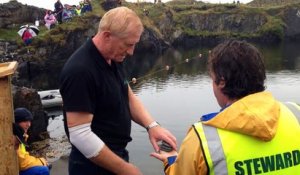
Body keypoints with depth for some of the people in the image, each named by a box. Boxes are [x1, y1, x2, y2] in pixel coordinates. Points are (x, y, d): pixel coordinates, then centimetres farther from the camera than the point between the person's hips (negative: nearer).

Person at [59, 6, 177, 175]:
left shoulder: (114, 59, 1)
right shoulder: (80, 70, -26)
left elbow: (128, 97, 11)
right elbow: (80, 136, -27)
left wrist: (151, 125, -7)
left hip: (117, 154, 8)